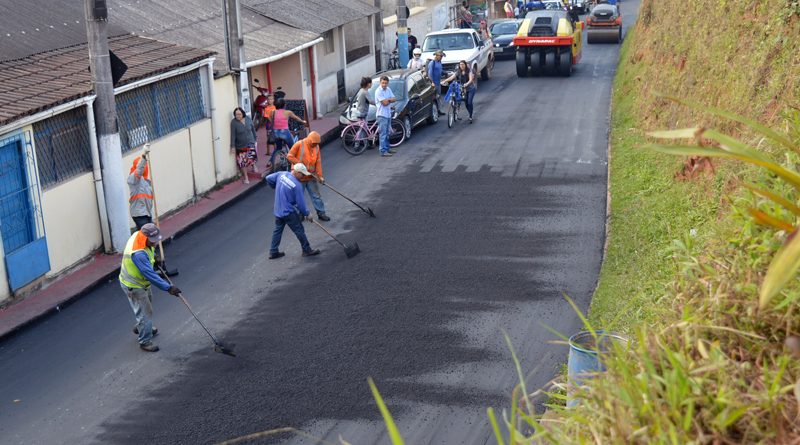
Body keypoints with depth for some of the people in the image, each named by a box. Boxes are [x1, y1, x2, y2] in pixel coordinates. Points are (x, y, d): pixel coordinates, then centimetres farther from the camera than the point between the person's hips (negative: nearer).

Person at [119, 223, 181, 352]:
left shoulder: (138, 234, -13)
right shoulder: (138, 254, -40)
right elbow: (150, 274, -37)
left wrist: (153, 256, 27)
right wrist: (168, 288, -35)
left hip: (141, 282, 10)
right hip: (133, 287, -10)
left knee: (148, 302, 28)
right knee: (145, 313, 2)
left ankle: (140, 328, 52)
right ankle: (145, 342, 20)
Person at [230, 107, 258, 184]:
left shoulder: (248, 119, -4)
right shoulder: (234, 122, -14)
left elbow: (253, 129, 7)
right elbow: (233, 135, -14)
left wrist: (255, 139, 11)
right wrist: (233, 146, -14)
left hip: (250, 143, 2)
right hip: (240, 145, -2)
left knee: (252, 157, -1)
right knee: (243, 162, 1)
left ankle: (253, 166, 35)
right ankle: (245, 177, 14)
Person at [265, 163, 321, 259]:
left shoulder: (282, 174, -4)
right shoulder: (297, 185, -21)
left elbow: (268, 178, 9)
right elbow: (300, 203, -17)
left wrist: (276, 188, 24)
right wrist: (307, 214, -2)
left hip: (278, 210, 7)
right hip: (289, 212, -7)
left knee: (278, 230, 18)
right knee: (299, 231, 6)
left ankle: (273, 252, 23)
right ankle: (307, 250, 17)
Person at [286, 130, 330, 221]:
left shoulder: (316, 147, 0)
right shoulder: (299, 144, -15)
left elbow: (318, 162, -1)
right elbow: (289, 156, -14)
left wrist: (320, 175, -9)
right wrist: (300, 164, -20)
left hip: (311, 176, 4)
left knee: (316, 195, 7)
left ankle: (321, 213, 14)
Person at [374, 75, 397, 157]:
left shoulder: (388, 89, 9)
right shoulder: (378, 91, -15)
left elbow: (394, 99, 3)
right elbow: (384, 103, -19)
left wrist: (387, 100, -13)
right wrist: (390, 100, -2)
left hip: (388, 114, 8)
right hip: (382, 114, -8)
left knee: (387, 133, 16)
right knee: (383, 133, -7)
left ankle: (387, 149, 25)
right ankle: (383, 151, -6)